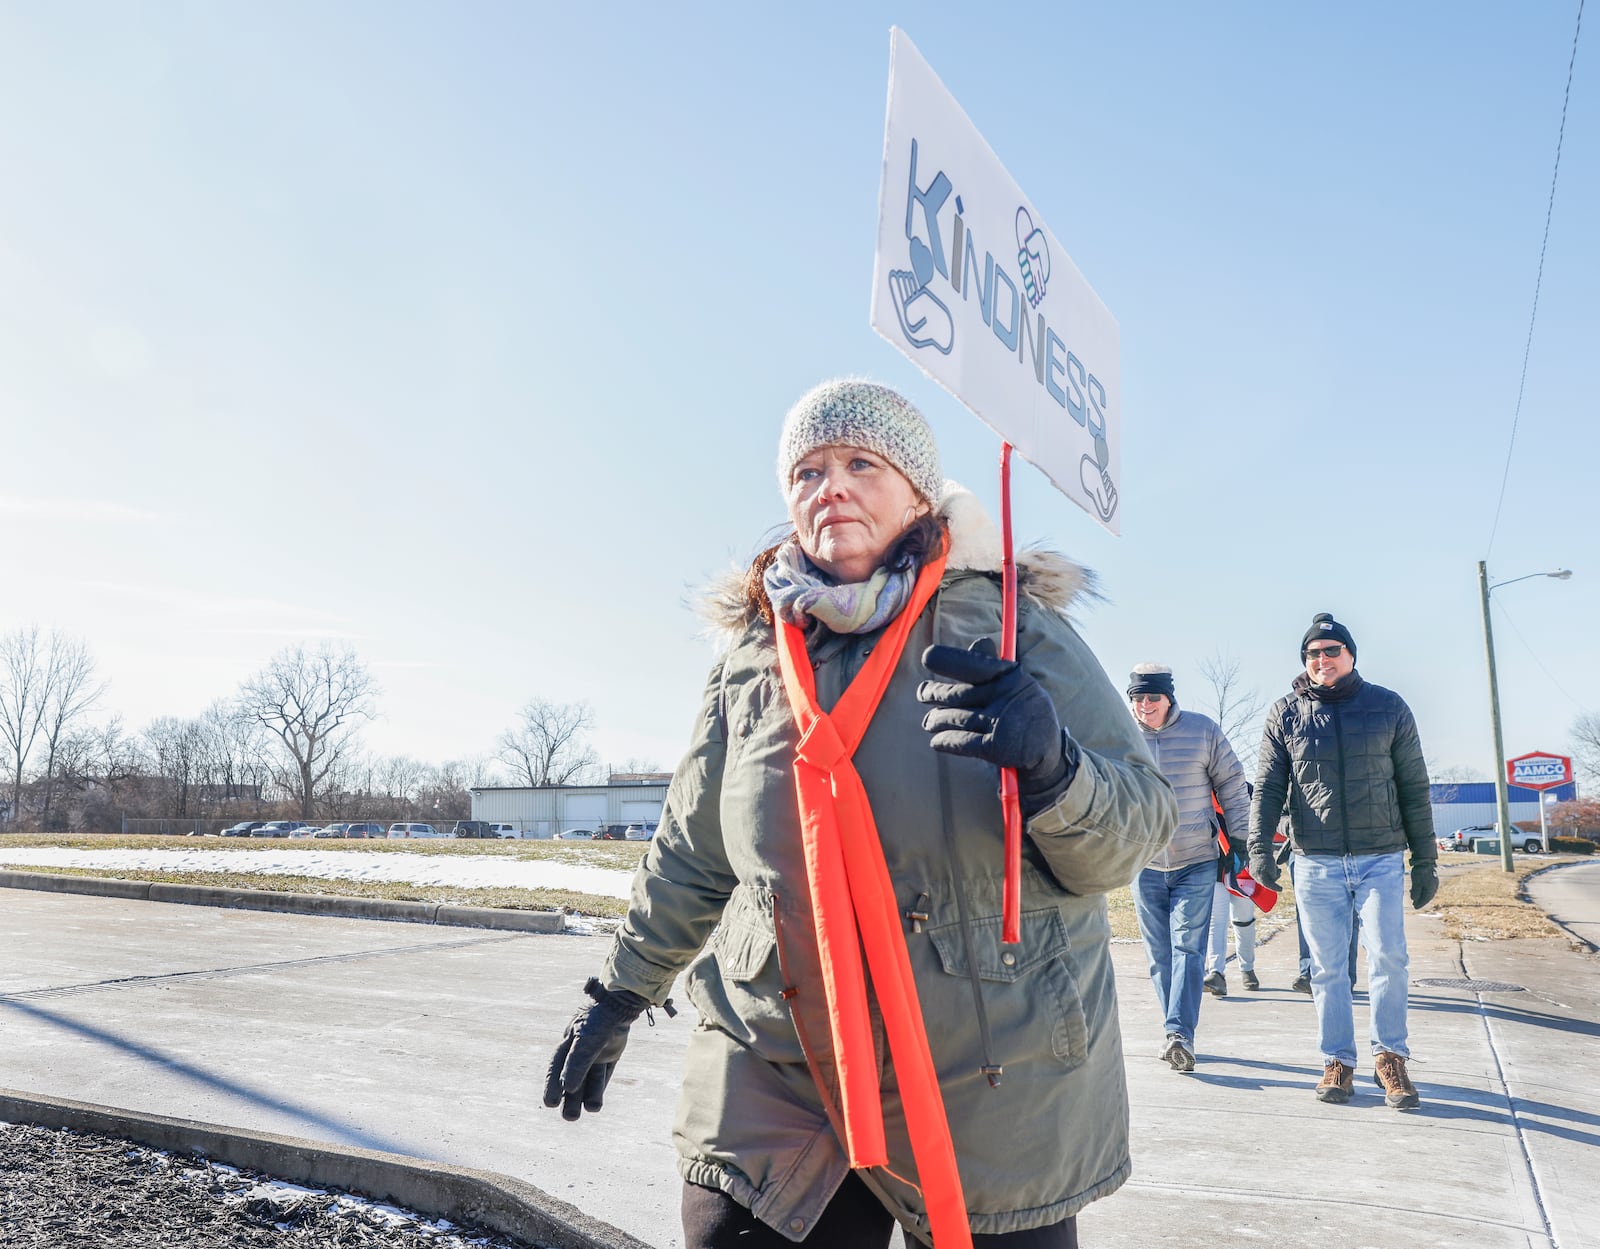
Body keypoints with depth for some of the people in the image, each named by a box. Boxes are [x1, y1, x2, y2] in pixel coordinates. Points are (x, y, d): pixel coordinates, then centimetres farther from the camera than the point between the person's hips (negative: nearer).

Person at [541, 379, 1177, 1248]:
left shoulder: (1012, 626, -4)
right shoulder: (752, 659, 5)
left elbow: (1136, 829, -8)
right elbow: (692, 856, 15)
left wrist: (1054, 769, -28)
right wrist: (618, 996, 19)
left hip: (994, 1098, -2)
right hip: (774, 1082, 3)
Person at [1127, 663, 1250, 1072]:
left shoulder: (1204, 731, -3)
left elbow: (1231, 787, 5)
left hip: (1197, 862, -2)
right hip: (1144, 865, 2)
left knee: (1188, 946, -10)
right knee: (1159, 954, 6)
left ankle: (1180, 1032, -14)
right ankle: (1176, 1032, 16)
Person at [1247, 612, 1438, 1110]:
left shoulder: (1388, 707, 5)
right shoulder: (1285, 714, 5)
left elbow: (1414, 788, 6)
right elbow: (1268, 787, 3)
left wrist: (1425, 860, 5)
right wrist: (1259, 845, -11)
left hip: (1381, 859, 0)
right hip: (1316, 863, 1)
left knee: (1388, 957, -7)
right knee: (1328, 967, 6)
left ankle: (1389, 1055, 12)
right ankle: (1338, 1060, 18)